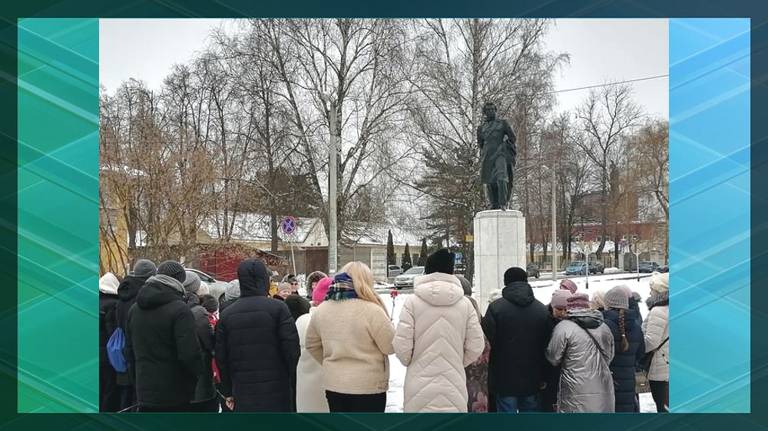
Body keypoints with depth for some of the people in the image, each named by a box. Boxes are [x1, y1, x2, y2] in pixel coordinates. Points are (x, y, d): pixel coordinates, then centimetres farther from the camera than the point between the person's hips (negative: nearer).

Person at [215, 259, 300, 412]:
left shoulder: (226, 314, 3)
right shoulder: (278, 308, -8)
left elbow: (221, 357, 6)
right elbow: (292, 349, -10)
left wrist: (227, 392, 15)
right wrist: (288, 375, 8)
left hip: (242, 390, 3)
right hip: (276, 391, -3)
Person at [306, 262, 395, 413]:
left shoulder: (321, 310, 1)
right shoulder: (371, 310, -18)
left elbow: (312, 345, 12)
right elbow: (391, 346, -11)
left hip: (333, 385, 5)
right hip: (369, 386, -5)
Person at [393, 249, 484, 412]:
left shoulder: (412, 302, -7)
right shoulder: (465, 303, 0)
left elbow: (401, 345, -8)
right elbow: (476, 346, 1)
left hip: (420, 388, -2)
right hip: (454, 389, 2)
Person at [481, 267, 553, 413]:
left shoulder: (495, 307, -10)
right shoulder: (542, 309, 2)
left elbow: (487, 342, -13)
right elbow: (547, 344, 3)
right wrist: (543, 378, 11)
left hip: (505, 380, -3)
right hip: (532, 379, 4)